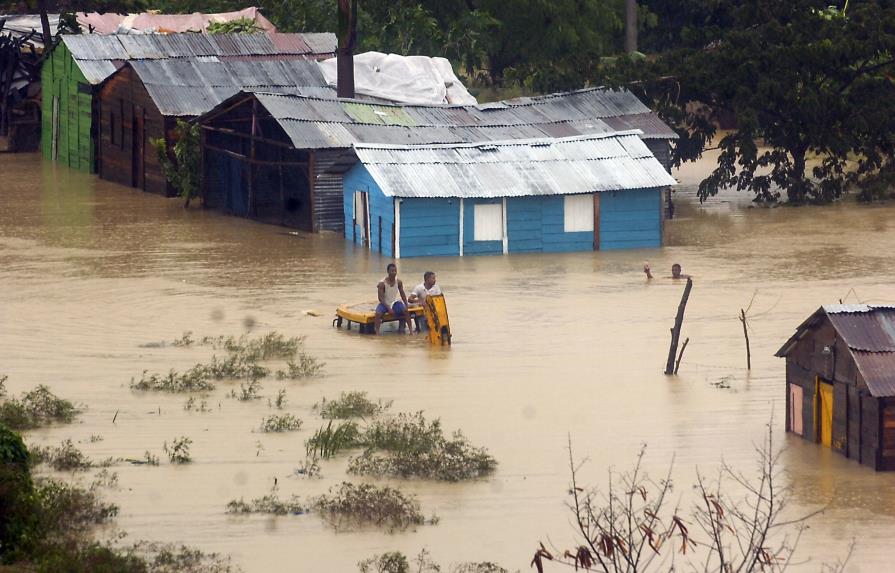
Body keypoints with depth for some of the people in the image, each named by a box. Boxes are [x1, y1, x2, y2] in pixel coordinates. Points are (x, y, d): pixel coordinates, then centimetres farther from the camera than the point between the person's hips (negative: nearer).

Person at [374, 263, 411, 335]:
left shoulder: (398, 282, -7)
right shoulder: (382, 283, -19)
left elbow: (402, 294, 5)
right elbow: (381, 298, -19)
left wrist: (406, 305, -6)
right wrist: (389, 308, -26)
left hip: (394, 303, 3)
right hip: (384, 303, -3)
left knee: (405, 311, -20)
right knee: (378, 313, -32)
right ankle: (377, 332, -30)